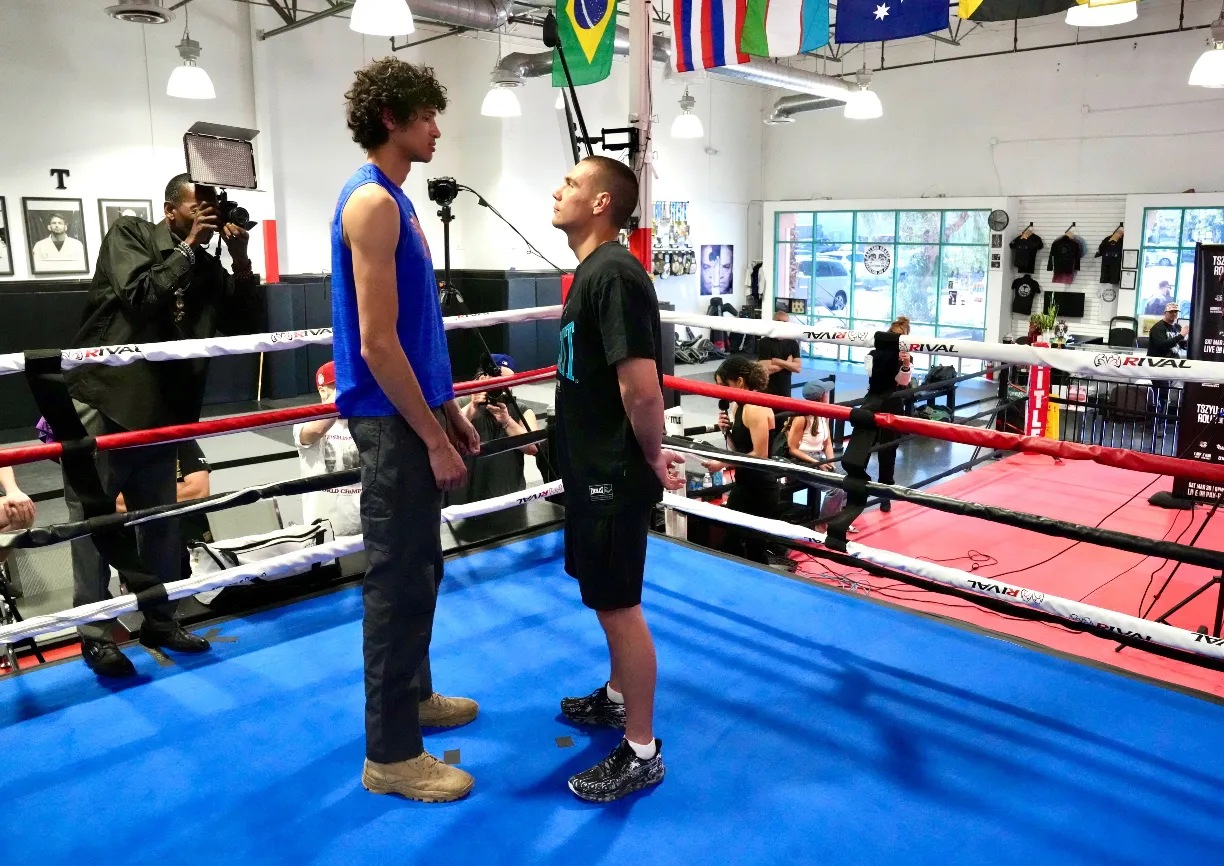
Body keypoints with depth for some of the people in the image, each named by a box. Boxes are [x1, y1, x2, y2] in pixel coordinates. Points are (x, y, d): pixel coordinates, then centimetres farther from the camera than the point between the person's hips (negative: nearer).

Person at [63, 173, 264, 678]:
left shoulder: (209, 269, 8)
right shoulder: (128, 235, -1)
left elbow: (253, 328, 1)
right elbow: (142, 296, -18)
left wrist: (241, 260, -7)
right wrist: (187, 246, -13)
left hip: (161, 411, 5)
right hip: (103, 402, -4)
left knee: (161, 521, 10)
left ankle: (157, 618, 24)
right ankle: (95, 633, 11)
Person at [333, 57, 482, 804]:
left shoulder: (398, 201, 15)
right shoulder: (371, 201, -15)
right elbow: (377, 343, -21)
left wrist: (450, 412, 18)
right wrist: (435, 437, -18)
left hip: (414, 413, 10)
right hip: (394, 422, -10)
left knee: (420, 568, 19)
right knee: (400, 580, -1)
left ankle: (413, 696, 36)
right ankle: (391, 754, 12)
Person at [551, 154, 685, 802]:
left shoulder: (615, 274, -21)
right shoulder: (592, 269, 12)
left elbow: (642, 386, -27)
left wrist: (652, 458, -12)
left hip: (614, 472, -10)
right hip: (592, 465, 10)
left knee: (619, 604, 1)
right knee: (606, 597, 23)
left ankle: (641, 753, 17)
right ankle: (617, 697, 43)